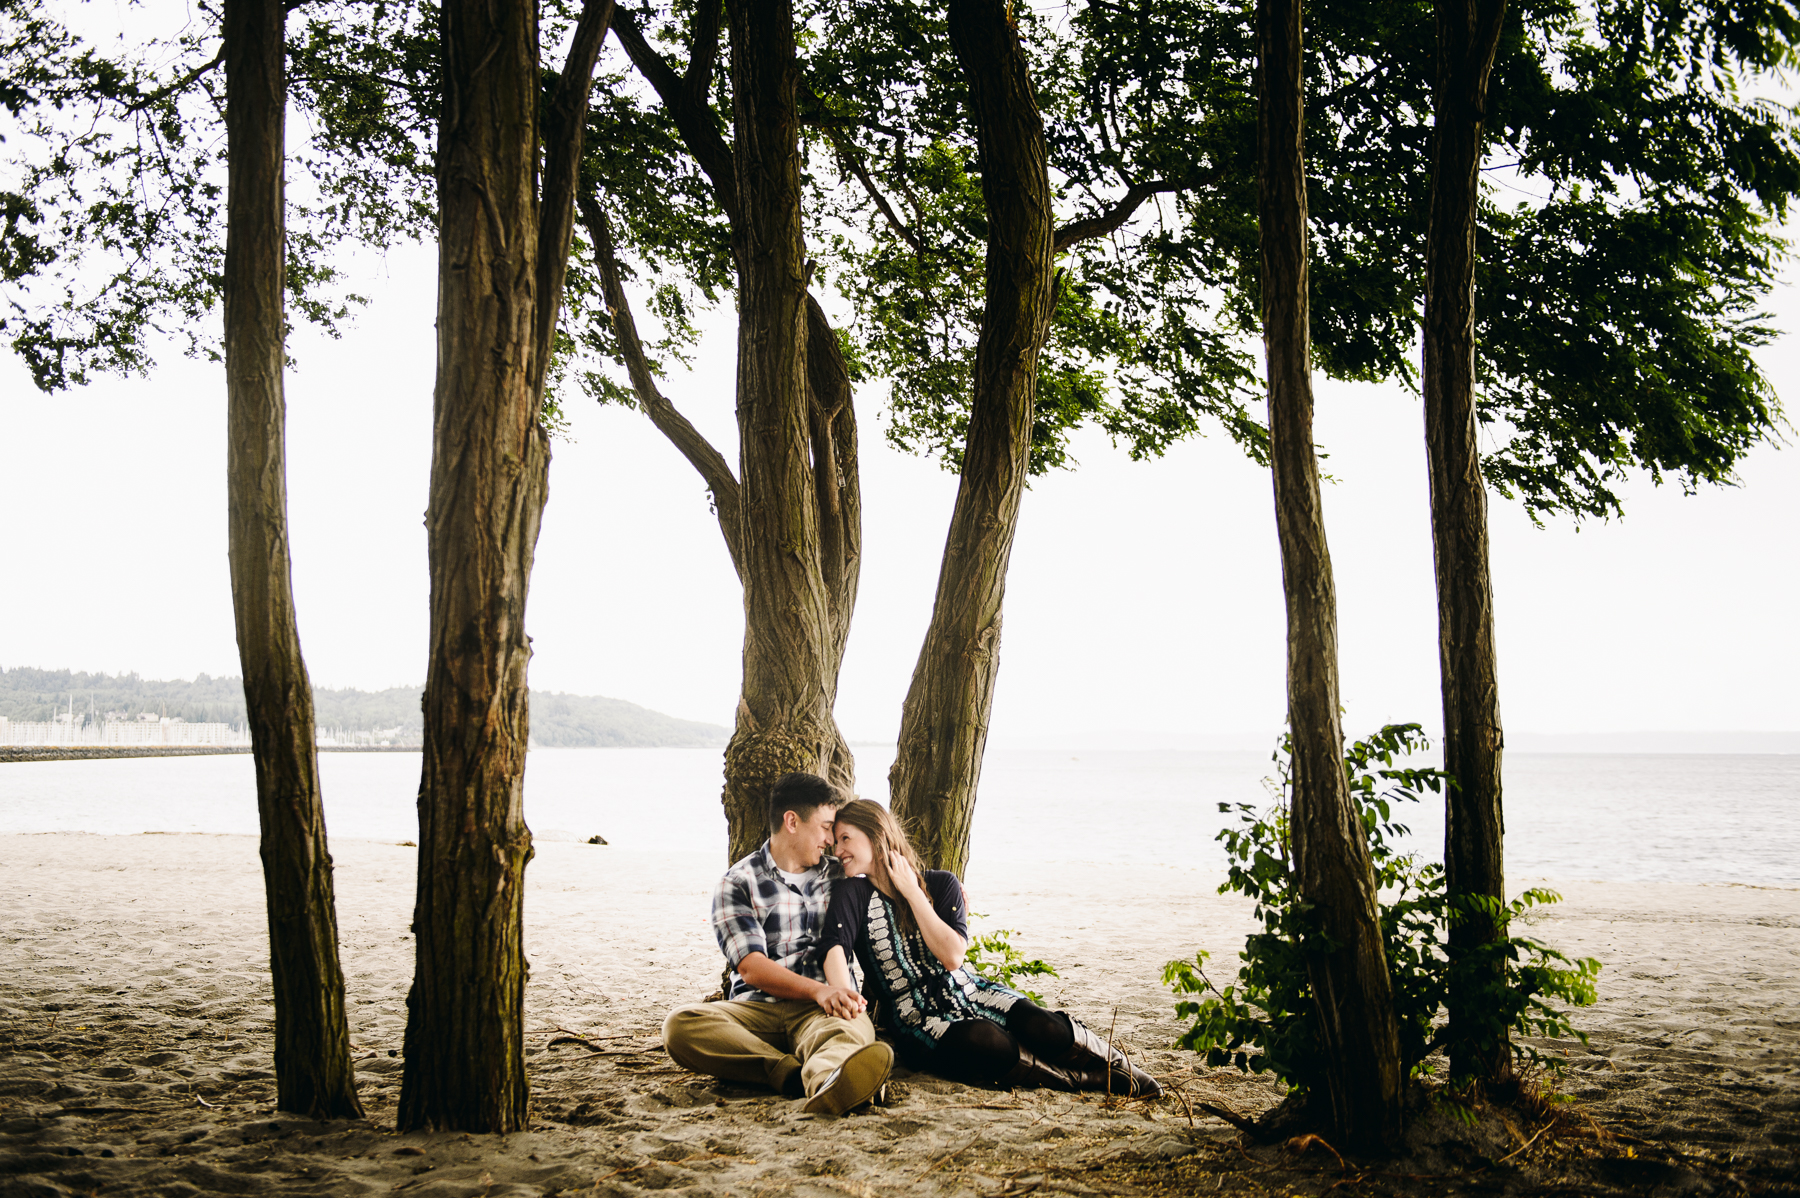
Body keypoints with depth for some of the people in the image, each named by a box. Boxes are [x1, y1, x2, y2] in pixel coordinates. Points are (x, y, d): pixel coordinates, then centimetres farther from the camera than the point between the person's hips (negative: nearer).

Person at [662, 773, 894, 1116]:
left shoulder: (841, 876, 21)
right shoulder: (738, 883, 7)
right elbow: (752, 969, -5)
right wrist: (818, 991, -21)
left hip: (826, 1010, 1)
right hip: (757, 1009, -1)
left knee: (849, 1028, -37)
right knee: (681, 1024, -31)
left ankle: (828, 1082, -71)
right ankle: (795, 1073, -45)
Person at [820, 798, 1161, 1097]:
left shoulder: (941, 884, 2)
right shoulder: (852, 895, -1)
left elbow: (952, 956, -11)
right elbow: (835, 951, -19)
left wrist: (912, 892, -12)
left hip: (967, 993, 2)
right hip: (916, 1019, -2)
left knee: (1042, 1030, -27)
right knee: (988, 1043, -35)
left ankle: (1118, 1065, 0)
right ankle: (1091, 1078, -18)